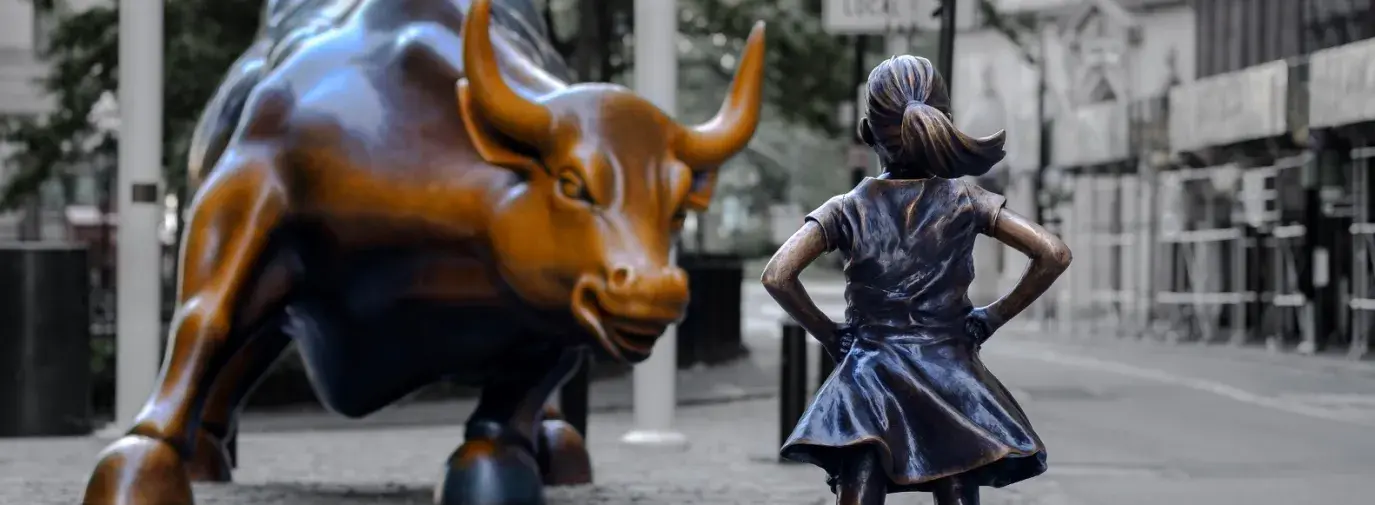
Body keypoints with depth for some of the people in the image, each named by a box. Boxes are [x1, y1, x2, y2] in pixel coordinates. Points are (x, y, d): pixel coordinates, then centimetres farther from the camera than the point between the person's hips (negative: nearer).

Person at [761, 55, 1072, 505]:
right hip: (950, 381, 1)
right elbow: (1054, 254, -6)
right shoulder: (965, 201, -1)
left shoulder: (848, 210, -3)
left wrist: (828, 333, 1)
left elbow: (777, 276, -12)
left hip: (869, 387, -1)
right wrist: (992, 317, 3)